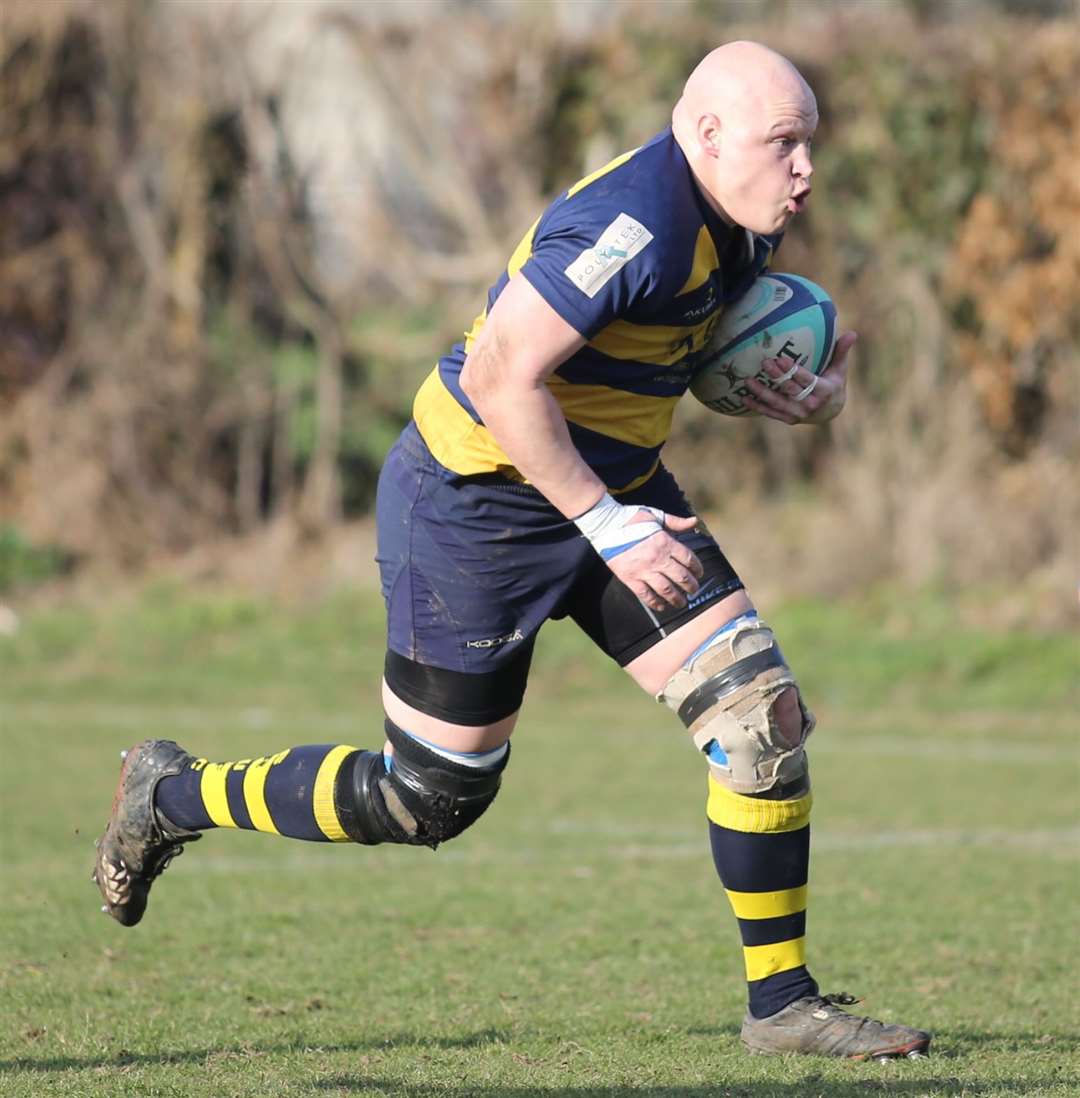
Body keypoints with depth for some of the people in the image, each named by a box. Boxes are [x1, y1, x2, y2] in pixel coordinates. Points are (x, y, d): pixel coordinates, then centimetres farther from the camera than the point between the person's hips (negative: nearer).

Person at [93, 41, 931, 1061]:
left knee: (763, 711, -4)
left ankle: (783, 1004, 5)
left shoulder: (736, 228, 2)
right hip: (477, 504, -9)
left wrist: (812, 390, -1)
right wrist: (607, 524, -25)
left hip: (610, 486, 9)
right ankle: (170, 795, 25)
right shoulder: (634, 226, -29)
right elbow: (502, 378, -30)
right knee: (427, 799, 2)